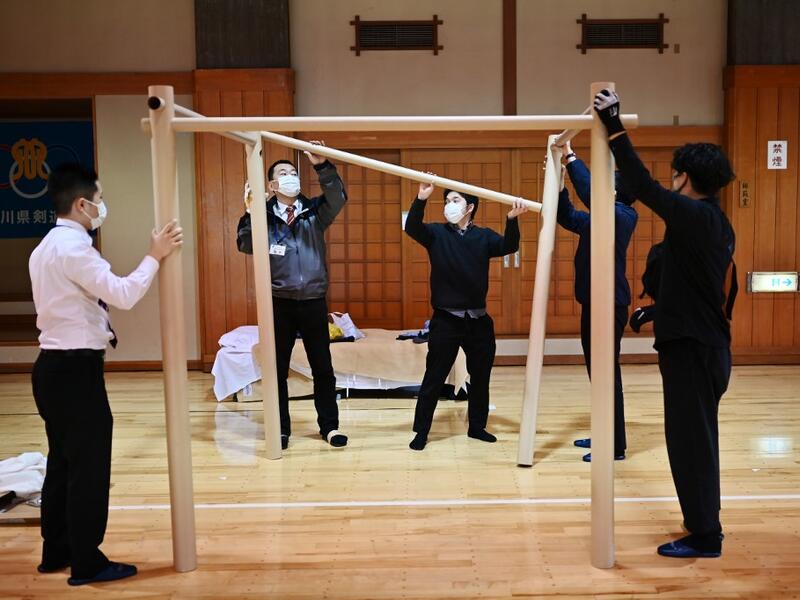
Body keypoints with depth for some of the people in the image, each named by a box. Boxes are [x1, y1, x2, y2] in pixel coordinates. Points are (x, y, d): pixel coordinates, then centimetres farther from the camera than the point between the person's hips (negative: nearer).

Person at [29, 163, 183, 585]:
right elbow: (124, 295, -23)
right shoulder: (73, 247, -17)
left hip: (55, 364, 10)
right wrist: (154, 256, -14)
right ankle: (87, 563, 8)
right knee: (89, 464, -2)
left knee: (63, 460, 16)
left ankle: (56, 552, 27)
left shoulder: (47, 247, 16)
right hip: (75, 368, -10)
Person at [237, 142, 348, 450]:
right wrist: (250, 214, -26)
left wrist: (322, 166, -27)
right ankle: (281, 430, 20)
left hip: (314, 301, 1)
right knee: (278, 370, 8)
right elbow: (245, 246, -12)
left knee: (322, 368, 8)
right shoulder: (265, 216, 0)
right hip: (279, 303, -1)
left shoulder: (314, 211, 3)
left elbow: (338, 198, -14)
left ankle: (329, 426, 20)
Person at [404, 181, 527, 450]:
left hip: (479, 320, 3)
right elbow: (411, 228, -19)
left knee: (480, 377, 13)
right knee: (434, 378, 1)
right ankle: (421, 432, 11)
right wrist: (421, 199, -36)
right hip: (446, 320, -3)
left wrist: (512, 219, -31)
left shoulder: (484, 236, 4)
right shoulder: (437, 233, -1)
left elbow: (508, 247, -13)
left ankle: (477, 427, 29)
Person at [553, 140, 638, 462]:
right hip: (595, 303, 10)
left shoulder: (622, 216, -12)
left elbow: (590, 193, -28)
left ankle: (615, 446, 0)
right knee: (597, 371, 15)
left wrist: (571, 156, -20)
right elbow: (567, 217, 25)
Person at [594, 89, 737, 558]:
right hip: (709, 344, 10)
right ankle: (704, 522, 31)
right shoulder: (718, 223, 11)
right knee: (698, 434, 18)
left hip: (691, 346, -10)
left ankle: (705, 536, 7)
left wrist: (614, 126, -20)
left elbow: (643, 186, -22)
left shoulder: (693, 215, -16)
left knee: (690, 438, -2)